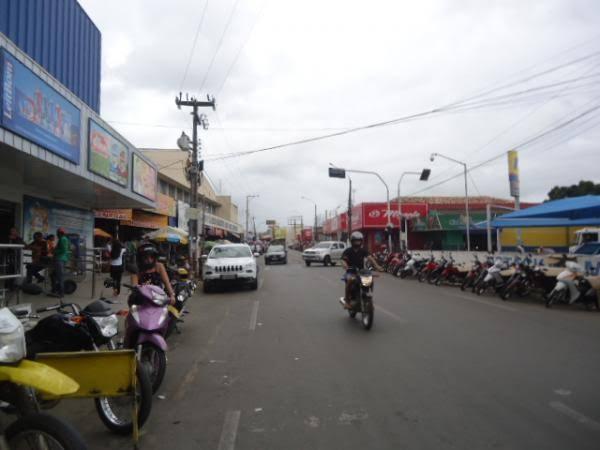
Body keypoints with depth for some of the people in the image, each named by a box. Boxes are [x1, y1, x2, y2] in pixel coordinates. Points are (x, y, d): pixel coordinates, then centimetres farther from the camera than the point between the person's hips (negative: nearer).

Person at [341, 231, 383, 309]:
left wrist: (377, 266, -27)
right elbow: (343, 260, -17)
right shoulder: (348, 251, -2)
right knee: (350, 280, -34)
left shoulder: (363, 251, 6)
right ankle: (347, 299, -21)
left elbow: (370, 257, -10)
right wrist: (346, 267, -40)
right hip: (351, 272, -3)